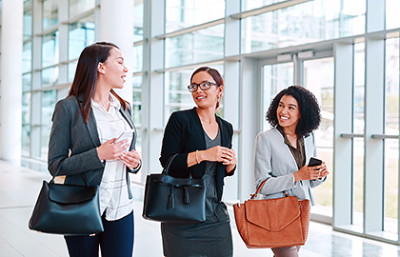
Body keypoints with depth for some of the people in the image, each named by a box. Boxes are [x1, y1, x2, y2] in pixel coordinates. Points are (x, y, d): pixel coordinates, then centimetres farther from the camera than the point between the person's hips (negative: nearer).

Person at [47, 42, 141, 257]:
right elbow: (55, 164, -8)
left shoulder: (124, 108, 11)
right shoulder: (69, 107, -6)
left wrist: (135, 162, -3)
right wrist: (98, 155, -20)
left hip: (120, 207, 4)